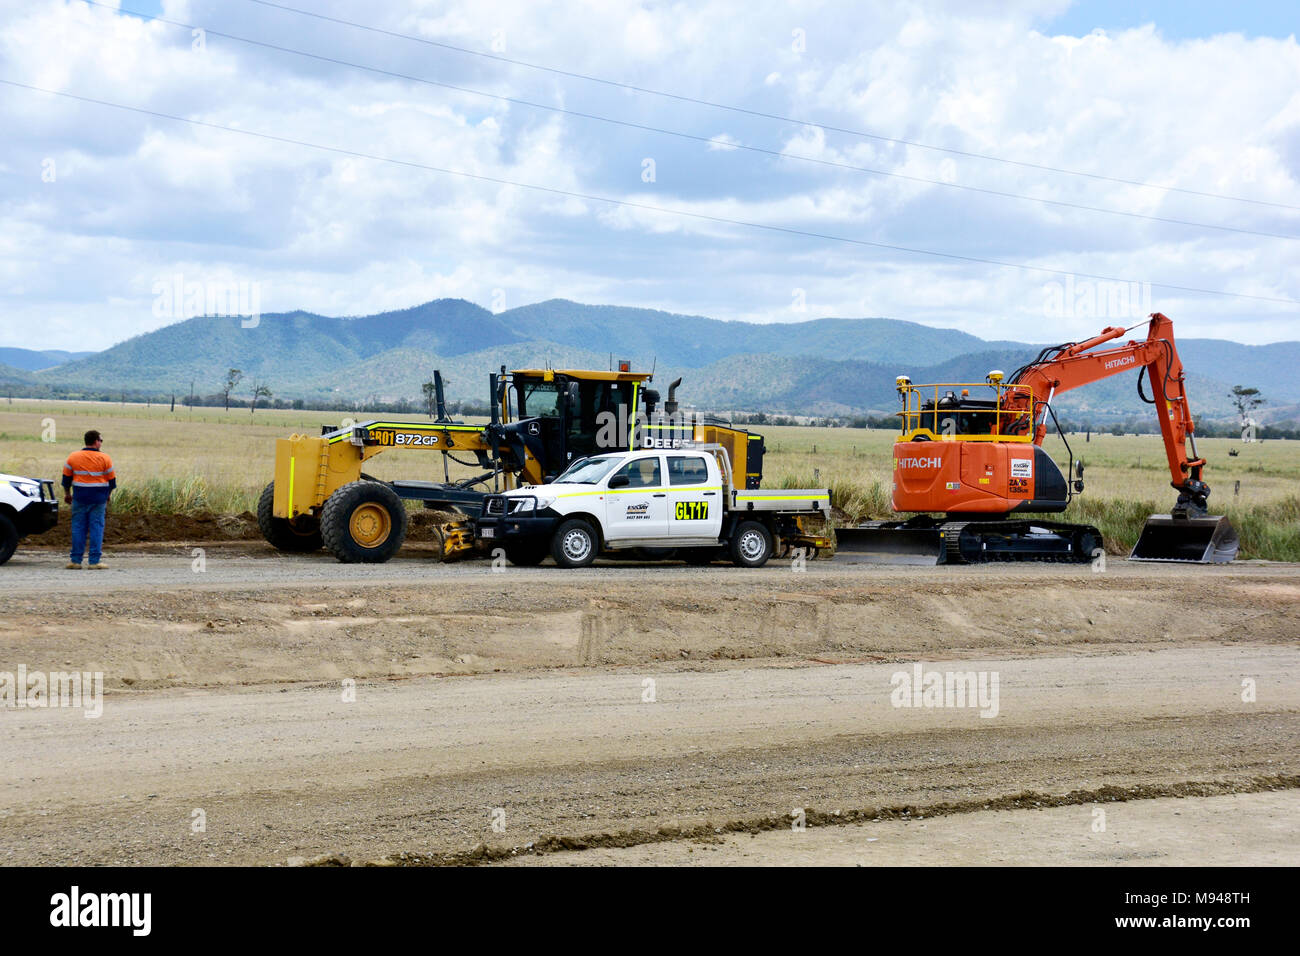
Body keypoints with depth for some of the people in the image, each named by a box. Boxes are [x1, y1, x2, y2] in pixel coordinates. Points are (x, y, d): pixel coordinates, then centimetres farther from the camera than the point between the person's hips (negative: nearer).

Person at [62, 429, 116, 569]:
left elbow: (66, 478, 7)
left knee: (78, 528, 6)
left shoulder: (73, 457, 2)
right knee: (96, 528, 2)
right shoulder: (105, 459, -3)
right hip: (98, 499, -2)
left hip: (80, 498, 2)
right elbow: (112, 480, 3)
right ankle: (95, 561, 0)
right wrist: (108, 495, 19)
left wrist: (67, 494, 21)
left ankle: (75, 560, 5)